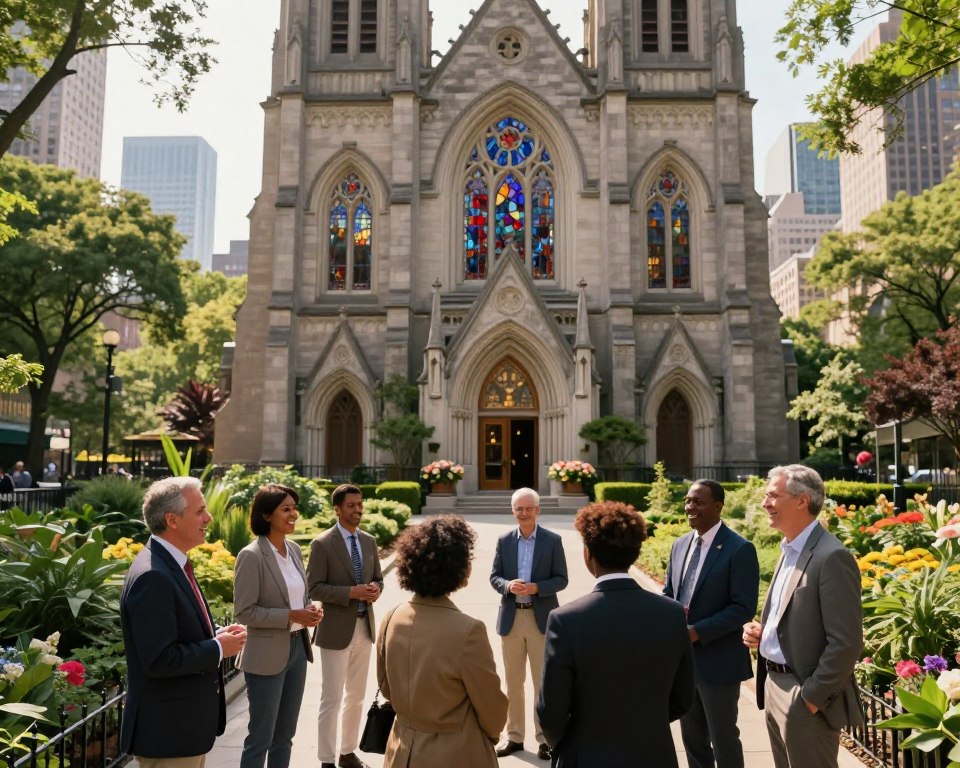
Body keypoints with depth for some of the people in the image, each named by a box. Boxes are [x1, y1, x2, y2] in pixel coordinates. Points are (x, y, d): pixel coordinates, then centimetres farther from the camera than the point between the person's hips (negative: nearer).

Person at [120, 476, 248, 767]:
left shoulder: (172, 564, 7)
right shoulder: (152, 577, -24)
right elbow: (159, 660, -28)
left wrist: (217, 634, 0)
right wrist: (219, 648, -17)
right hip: (168, 729, -10)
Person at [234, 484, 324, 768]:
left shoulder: (294, 549, 6)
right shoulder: (251, 555, -16)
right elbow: (244, 612, -18)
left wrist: (310, 609, -4)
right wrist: (291, 616, -22)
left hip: (297, 648, 7)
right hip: (267, 655, -7)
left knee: (285, 735, 18)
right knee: (260, 737, 6)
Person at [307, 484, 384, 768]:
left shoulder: (369, 541, 6)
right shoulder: (322, 544, -12)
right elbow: (314, 588, -15)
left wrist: (376, 589, -10)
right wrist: (352, 592, -24)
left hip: (364, 627, 6)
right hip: (337, 630, -6)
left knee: (356, 697, 17)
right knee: (332, 699, 3)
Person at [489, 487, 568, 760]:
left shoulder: (553, 540, -4)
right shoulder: (504, 540, 3)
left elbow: (561, 579, -4)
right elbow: (494, 577, 3)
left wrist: (536, 588, -21)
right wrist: (508, 585, -19)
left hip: (541, 618, -2)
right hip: (511, 617, 3)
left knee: (543, 681, 7)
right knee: (513, 681, 13)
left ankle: (544, 737, 20)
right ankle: (514, 736, 26)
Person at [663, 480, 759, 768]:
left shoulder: (740, 549, -14)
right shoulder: (680, 544, 7)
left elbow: (744, 608, -18)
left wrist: (697, 631, -22)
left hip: (717, 661, -6)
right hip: (681, 658, 6)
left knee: (723, 740, 10)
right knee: (692, 738, 19)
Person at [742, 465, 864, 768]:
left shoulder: (832, 556, -19)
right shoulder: (789, 550, 10)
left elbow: (846, 642, -20)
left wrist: (813, 697, -17)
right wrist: (759, 631, 3)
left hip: (805, 697, -8)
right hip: (774, 686, 9)